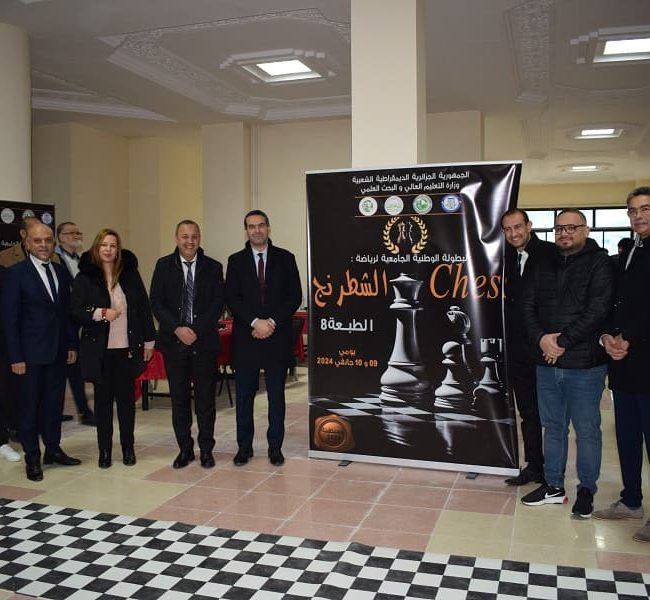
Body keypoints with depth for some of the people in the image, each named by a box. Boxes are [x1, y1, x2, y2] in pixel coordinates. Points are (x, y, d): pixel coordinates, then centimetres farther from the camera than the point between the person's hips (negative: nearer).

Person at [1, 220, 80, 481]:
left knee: (55, 402, 13)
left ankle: (53, 449, 26)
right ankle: (32, 458, 17)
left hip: (58, 351, 5)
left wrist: (72, 344, 7)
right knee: (30, 405, 5)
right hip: (32, 352, -5)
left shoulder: (61, 272, 8)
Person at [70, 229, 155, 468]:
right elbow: (76, 311, -3)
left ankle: (128, 447, 21)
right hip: (99, 349, -1)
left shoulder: (130, 273, 3)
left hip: (127, 348, 1)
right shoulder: (85, 277, -1)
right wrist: (101, 313, -19)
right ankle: (104, 449, 20)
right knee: (103, 398, 8)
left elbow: (144, 307, 6)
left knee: (127, 397, 8)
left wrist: (149, 340, 4)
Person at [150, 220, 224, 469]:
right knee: (179, 398, 8)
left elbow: (218, 304, -3)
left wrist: (196, 331, -12)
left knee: (206, 397, 5)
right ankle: (185, 448, 20)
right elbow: (156, 302, 0)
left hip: (204, 341, -1)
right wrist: (177, 329, -12)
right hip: (174, 341, 1)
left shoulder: (213, 267, 2)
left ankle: (206, 449, 17)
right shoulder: (164, 266, 4)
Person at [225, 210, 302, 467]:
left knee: (276, 394, 6)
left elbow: (295, 296, 0)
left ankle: (275, 447, 16)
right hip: (245, 337, 1)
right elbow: (231, 299, 0)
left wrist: (272, 322, -11)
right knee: (244, 395, 6)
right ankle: (244, 446, 17)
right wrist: (255, 322, -13)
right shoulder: (236, 261, 7)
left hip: (277, 337, 0)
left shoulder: (285, 258, 6)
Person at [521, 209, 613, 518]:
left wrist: (563, 341, -15)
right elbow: (528, 306, 7)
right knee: (553, 427, 15)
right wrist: (541, 338, -10)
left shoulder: (599, 262, -4)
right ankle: (553, 486, 27)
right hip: (547, 364, 5)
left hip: (585, 364, -5)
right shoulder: (544, 266, 12)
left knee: (587, 430, 6)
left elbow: (597, 310, -14)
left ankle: (586, 490, 21)